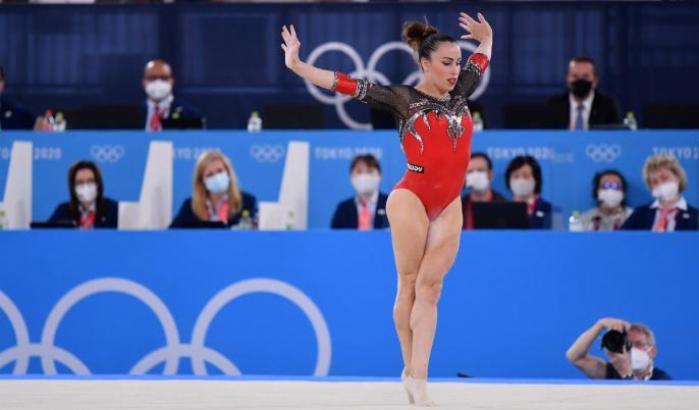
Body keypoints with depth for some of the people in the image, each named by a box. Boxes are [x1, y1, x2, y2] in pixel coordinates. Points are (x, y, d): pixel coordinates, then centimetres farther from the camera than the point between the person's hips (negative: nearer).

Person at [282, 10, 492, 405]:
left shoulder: (460, 93, 14)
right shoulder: (403, 98, 0)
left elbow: (481, 59, 35)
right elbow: (346, 85, -5)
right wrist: (297, 65, -10)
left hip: (449, 206, 5)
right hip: (411, 199, -5)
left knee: (430, 288, -1)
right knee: (410, 284, 0)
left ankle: (418, 378, -6)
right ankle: (410, 369, 8)